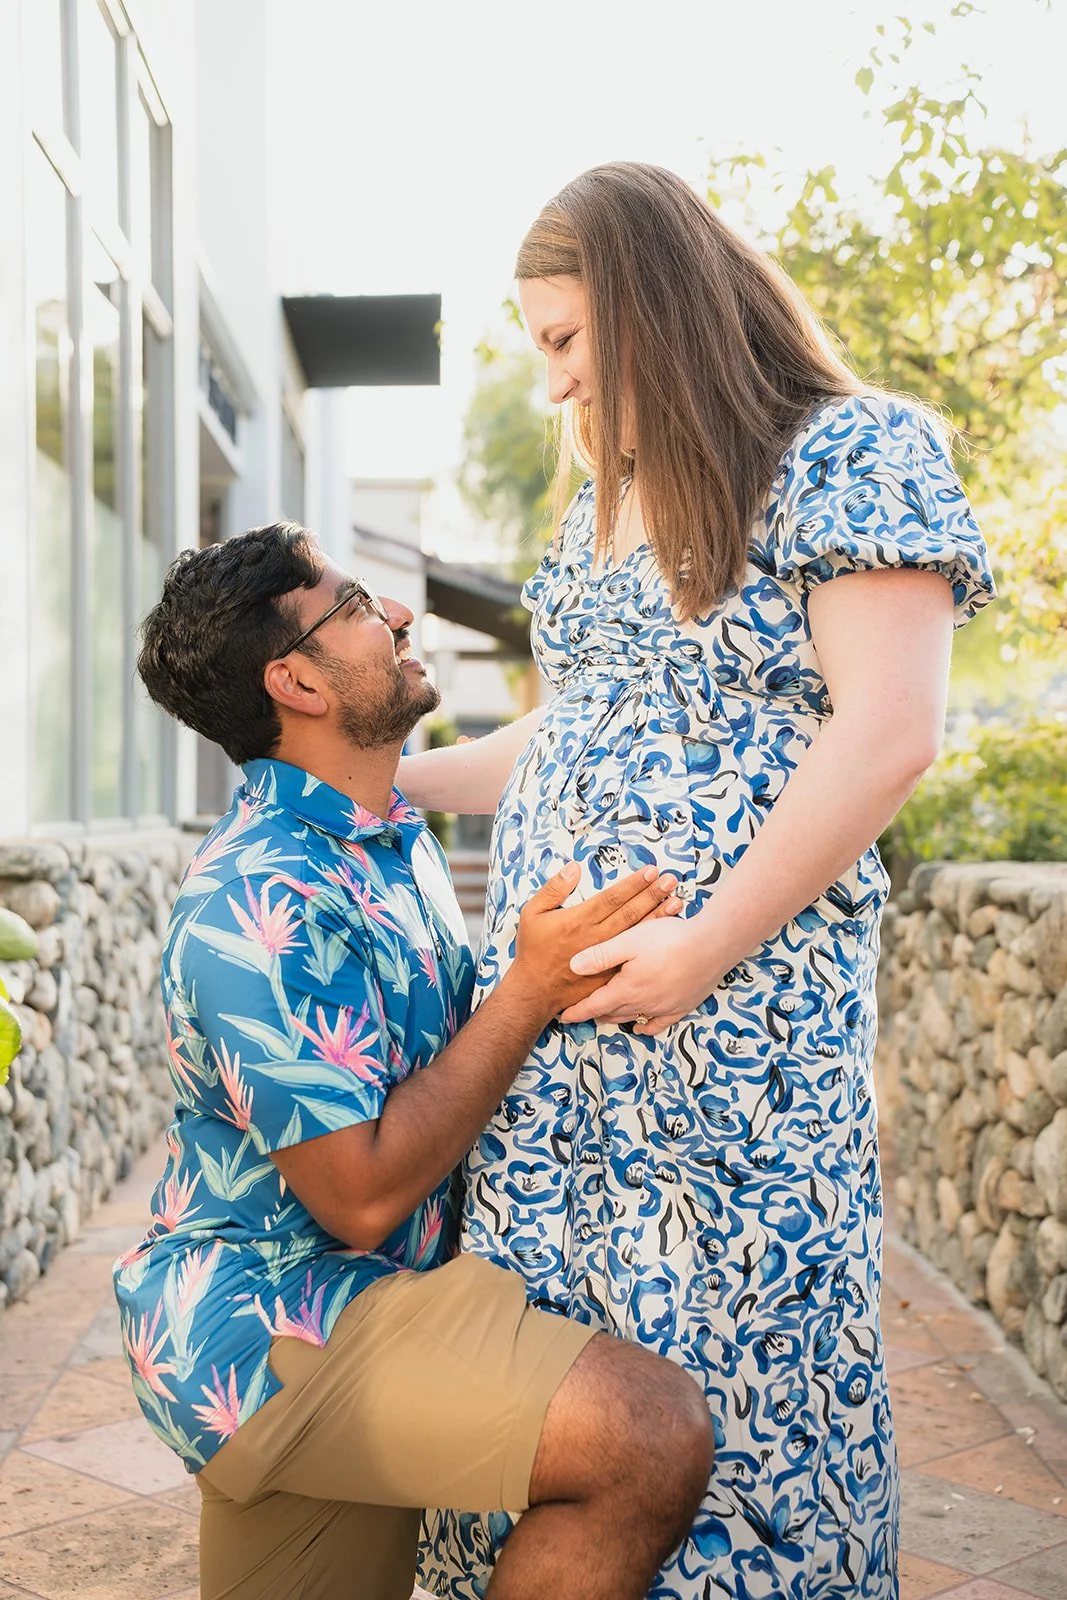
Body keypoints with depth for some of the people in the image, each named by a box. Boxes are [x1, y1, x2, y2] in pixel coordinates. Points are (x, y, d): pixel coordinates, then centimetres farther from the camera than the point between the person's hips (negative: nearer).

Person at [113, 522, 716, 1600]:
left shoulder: (396, 840, 10)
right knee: (654, 1435, -25)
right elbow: (362, 1195, -23)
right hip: (264, 1330, -10)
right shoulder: (258, 905, -22)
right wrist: (535, 988, -20)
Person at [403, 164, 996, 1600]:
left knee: (726, 1354, 0)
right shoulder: (609, 502, 20)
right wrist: (394, 776, 18)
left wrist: (701, 948, -17)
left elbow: (887, 731, -14)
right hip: (548, 996, 7)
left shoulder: (852, 449, -4)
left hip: (735, 1001, -7)